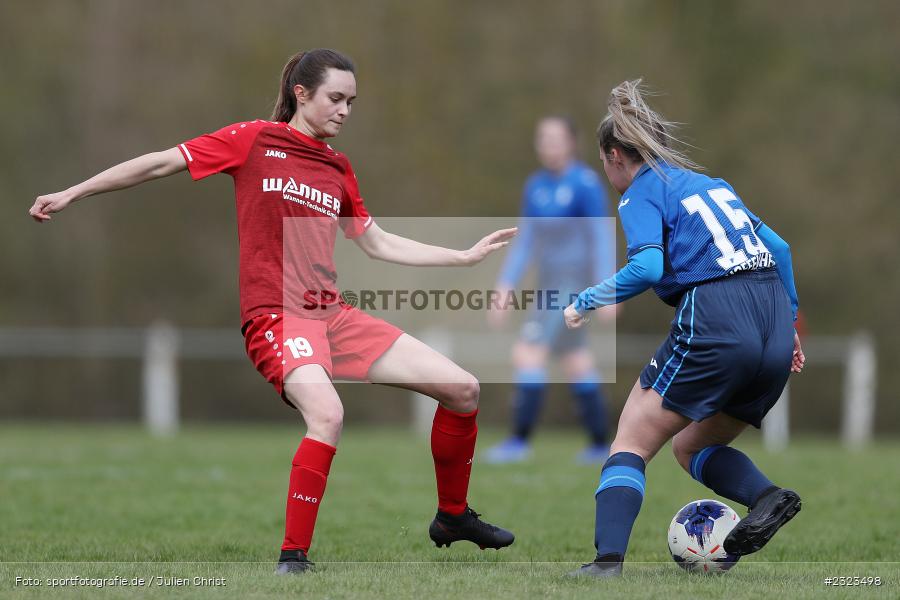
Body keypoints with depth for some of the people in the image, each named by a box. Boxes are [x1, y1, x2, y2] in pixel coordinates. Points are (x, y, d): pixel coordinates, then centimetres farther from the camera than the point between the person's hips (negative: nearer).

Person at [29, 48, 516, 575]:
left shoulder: (339, 168, 14)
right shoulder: (254, 140, -1)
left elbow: (379, 244, 22)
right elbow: (159, 164, 2)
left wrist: (467, 256, 18)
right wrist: (72, 194, 2)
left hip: (332, 315, 6)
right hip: (277, 315, -6)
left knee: (463, 390, 2)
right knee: (328, 415, -35)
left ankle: (453, 516, 23)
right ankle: (293, 559, -24)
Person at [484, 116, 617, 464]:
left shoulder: (585, 184, -11)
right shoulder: (536, 187, 10)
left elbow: (602, 240, -12)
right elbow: (524, 242, 14)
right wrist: (504, 289, 10)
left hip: (573, 284, -8)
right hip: (549, 284, 8)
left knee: (527, 355, -16)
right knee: (577, 367, 11)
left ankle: (520, 441, -13)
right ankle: (599, 445, 18)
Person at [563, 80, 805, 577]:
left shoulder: (641, 194, 3)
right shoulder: (710, 183, 25)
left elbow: (647, 268, -14)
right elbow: (778, 247, 23)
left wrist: (585, 302, -2)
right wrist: (787, 323, 27)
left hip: (713, 326, -7)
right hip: (774, 329, 7)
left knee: (630, 445, 1)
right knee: (691, 447, 21)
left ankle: (608, 559, -16)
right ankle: (766, 497, -5)